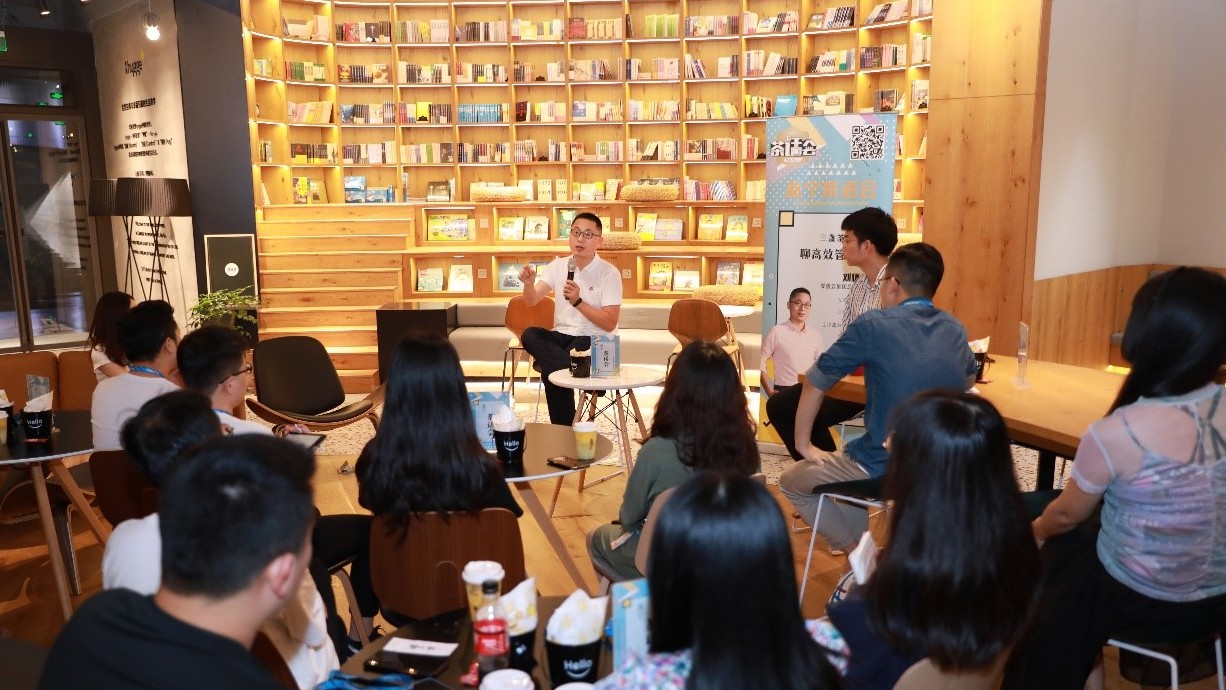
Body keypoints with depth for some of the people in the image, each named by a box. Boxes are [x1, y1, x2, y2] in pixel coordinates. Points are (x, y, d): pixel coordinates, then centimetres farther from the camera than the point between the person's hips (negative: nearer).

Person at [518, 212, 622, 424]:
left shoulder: (609, 273, -8)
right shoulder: (558, 265, 6)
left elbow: (610, 324, -13)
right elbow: (531, 300, -5)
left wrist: (578, 301, -24)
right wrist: (529, 283, -28)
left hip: (594, 340, -5)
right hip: (562, 335, 5)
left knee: (552, 371, -32)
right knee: (529, 335, -28)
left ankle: (564, 428, -16)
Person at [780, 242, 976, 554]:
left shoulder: (874, 325, -11)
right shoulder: (956, 331, 5)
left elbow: (814, 384, -4)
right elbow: (968, 381, 27)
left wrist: (803, 444, 7)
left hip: (884, 469, -6)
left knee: (791, 482, 19)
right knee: (853, 455, 36)